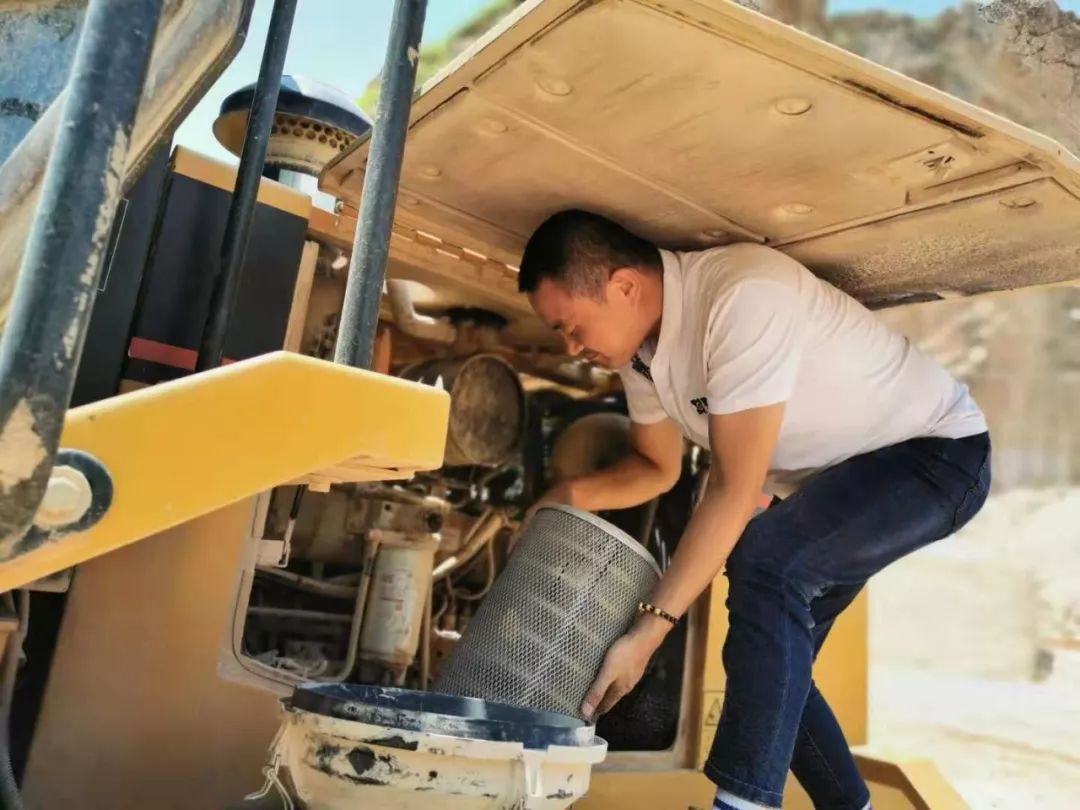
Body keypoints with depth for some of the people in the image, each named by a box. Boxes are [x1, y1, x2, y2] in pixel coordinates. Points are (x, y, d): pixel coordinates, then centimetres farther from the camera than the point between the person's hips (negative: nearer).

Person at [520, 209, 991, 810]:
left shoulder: (744, 296, -34)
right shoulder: (639, 345, -8)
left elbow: (735, 489, -33)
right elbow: (657, 467, 5)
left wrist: (651, 628, -32)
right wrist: (567, 497, -14)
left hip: (936, 451, -8)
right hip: (832, 478, 9)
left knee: (763, 562, -31)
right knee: (775, 658, 7)